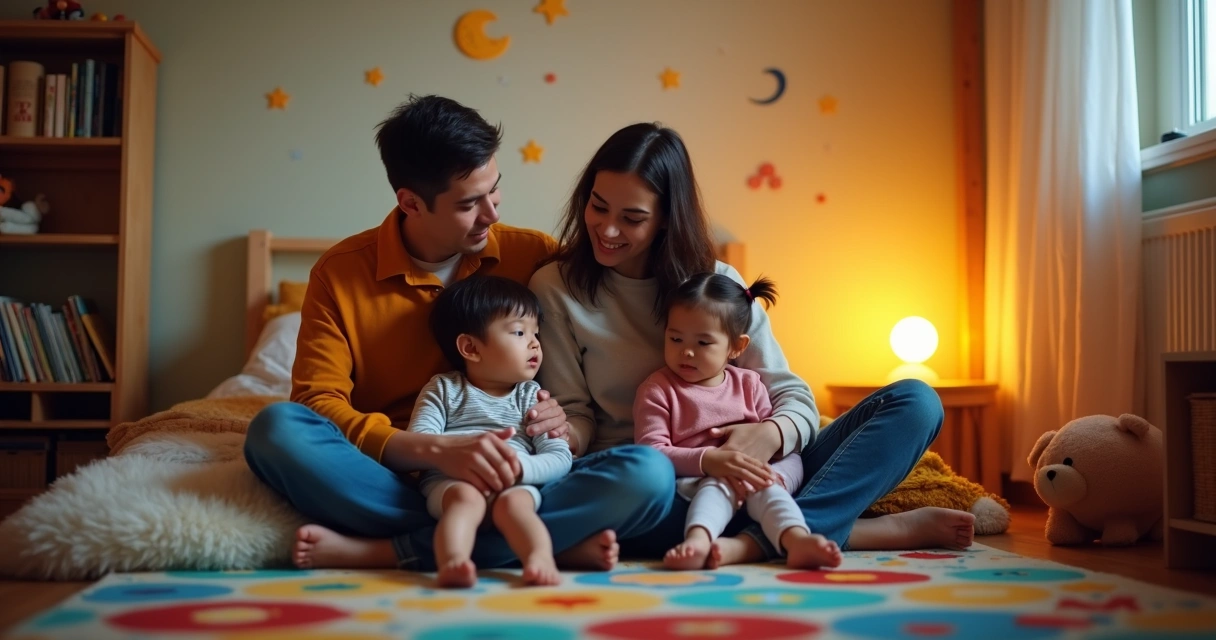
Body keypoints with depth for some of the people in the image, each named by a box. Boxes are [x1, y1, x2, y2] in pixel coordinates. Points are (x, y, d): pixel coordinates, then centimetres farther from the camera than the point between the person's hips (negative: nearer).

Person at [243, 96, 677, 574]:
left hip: (509, 482, 1)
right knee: (277, 429, -28)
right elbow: (317, 403, -9)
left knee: (650, 474, -26)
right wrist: (437, 449, -25)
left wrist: (563, 419, -12)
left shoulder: (535, 255, 3)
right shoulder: (340, 273, -1)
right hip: (393, 477, 0)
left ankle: (380, 551, -27)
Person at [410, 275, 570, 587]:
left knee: (514, 503, -33)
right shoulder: (443, 389, 15)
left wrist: (518, 466, -13)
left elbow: (560, 458, 6)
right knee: (466, 496, -35)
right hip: (450, 482, -1)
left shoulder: (532, 396, 19)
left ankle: (541, 560, -56)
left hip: (515, 486, 1)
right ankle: (452, 562, -57)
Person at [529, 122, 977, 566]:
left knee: (914, 401, -10)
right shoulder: (555, 290, 1)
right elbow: (576, 416, 3)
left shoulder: (719, 283, 6)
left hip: (746, 473, 4)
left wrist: (770, 434, -22)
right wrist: (560, 433, -22)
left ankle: (759, 540, -31)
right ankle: (838, 530, -25)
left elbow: (795, 400, 2)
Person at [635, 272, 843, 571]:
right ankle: (698, 539, -61)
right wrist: (707, 460, -26)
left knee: (766, 487, -29)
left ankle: (797, 540, -56)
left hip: (752, 476, 4)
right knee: (719, 484, -35)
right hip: (692, 484, -3)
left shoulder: (748, 384, 15)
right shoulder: (657, 390, 2)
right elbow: (651, 451, -11)